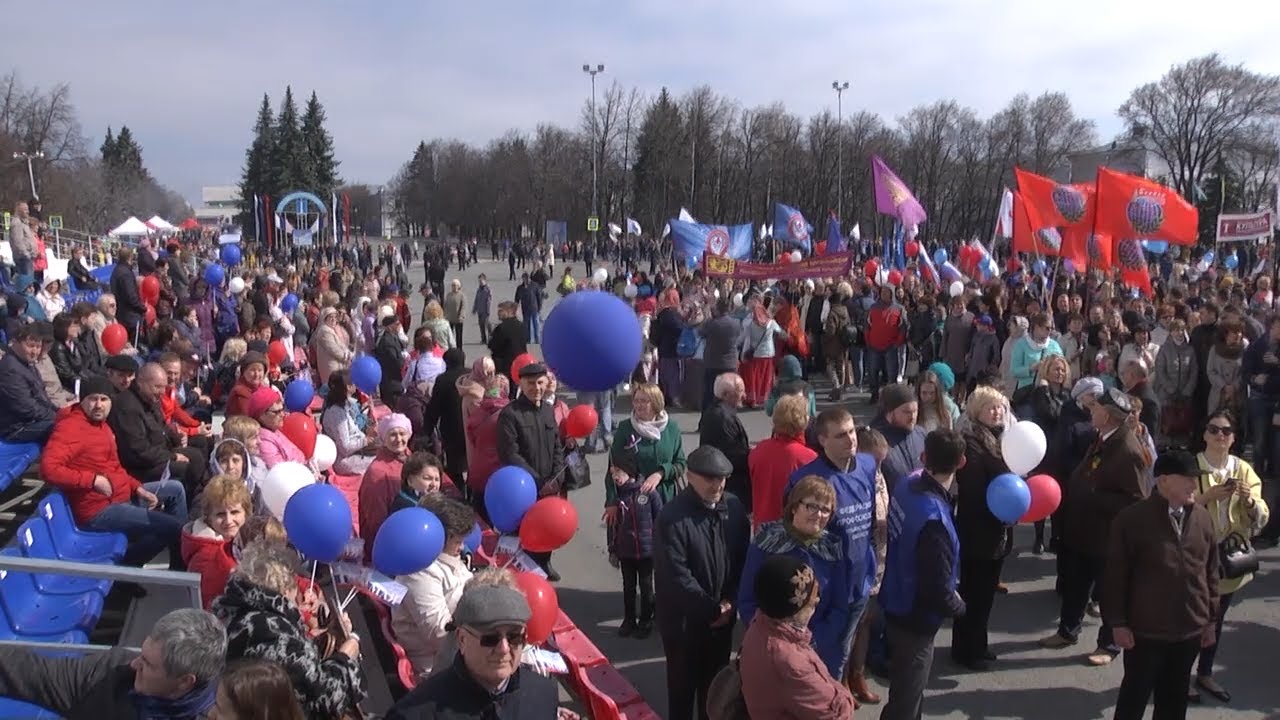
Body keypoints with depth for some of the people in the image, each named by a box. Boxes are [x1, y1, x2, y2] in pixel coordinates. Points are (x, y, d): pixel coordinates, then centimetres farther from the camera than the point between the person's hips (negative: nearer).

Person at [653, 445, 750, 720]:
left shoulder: (734, 507, -3)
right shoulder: (672, 517, -20)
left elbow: (743, 558, 5)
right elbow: (676, 576, -21)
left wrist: (730, 601, -5)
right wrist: (711, 609, -16)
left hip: (723, 614, 5)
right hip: (683, 618, -5)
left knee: (715, 679, 19)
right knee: (683, 682, 10)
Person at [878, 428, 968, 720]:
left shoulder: (907, 485, -10)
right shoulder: (934, 519, -34)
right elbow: (938, 591, -28)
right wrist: (959, 606, -6)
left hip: (897, 605, 8)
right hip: (914, 618, -8)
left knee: (906, 686, 28)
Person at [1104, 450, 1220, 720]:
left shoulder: (1203, 518, 1)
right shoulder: (1131, 519, -15)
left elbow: (1211, 573, 9)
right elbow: (1116, 576, -11)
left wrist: (1211, 619, 10)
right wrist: (1117, 623, -11)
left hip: (1190, 630, 5)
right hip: (1145, 630, -5)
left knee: (1174, 697, 18)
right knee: (1135, 694, 10)